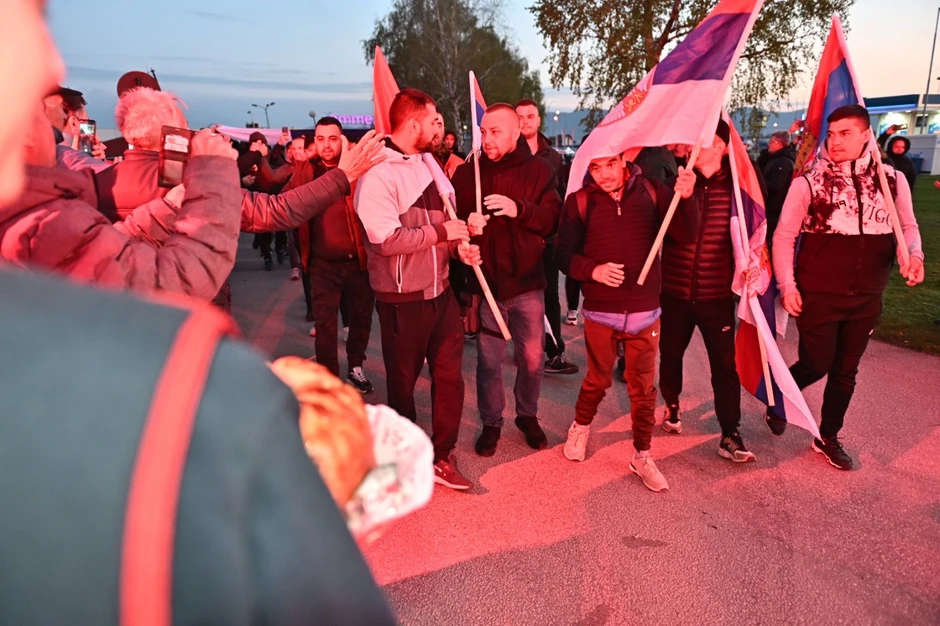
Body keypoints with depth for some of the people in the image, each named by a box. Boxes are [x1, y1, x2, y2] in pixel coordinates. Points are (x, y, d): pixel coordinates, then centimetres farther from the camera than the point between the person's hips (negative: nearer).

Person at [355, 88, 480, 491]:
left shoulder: (426, 164, 11)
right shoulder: (378, 173, -16)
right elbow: (387, 239, -26)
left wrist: (457, 246, 1)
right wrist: (442, 231, -19)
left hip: (440, 291, 7)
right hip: (403, 299, -7)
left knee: (449, 374, 8)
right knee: (403, 382, 10)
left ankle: (442, 457, 24)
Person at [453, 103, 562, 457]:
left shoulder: (539, 170, 1)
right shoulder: (466, 174, 3)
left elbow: (553, 219, -8)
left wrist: (520, 210, -24)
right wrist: (466, 227, -20)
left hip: (526, 283, 0)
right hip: (484, 283, 0)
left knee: (532, 359, 10)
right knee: (488, 360, 9)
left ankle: (528, 416, 33)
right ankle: (491, 423, 28)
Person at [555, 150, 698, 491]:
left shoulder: (651, 191, -4)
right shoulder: (580, 201, -5)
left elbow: (686, 234, -9)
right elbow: (564, 254, -4)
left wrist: (687, 198, -26)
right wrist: (592, 269, -23)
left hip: (644, 311, 1)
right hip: (600, 312, 0)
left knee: (643, 388, 10)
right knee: (598, 380, 17)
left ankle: (642, 457, 28)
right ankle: (580, 428, 46)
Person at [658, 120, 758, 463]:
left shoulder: (735, 186, -2)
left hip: (717, 294, -1)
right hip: (675, 292, 1)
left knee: (725, 365, 0)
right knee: (670, 355, 15)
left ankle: (730, 436, 11)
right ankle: (672, 405, 40)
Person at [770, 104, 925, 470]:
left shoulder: (892, 180, -1)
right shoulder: (809, 182, -10)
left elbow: (908, 226, 12)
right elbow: (784, 236, -5)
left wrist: (914, 254, -10)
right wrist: (787, 285, -10)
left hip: (866, 298, 4)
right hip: (817, 295, -3)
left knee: (845, 372, 13)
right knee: (816, 365, 1)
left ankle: (828, 438, 31)